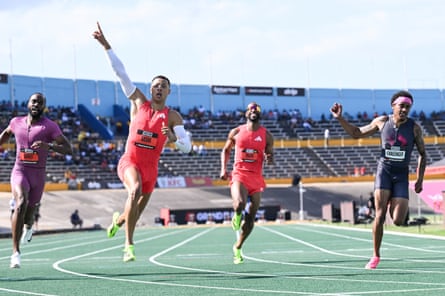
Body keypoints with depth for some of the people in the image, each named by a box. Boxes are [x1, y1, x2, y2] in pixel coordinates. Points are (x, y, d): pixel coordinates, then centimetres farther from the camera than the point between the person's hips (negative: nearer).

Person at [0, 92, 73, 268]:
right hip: (19, 171, 0)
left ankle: (28, 226, 56)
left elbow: (69, 149, -11)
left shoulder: (50, 126, -5)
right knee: (21, 203, -28)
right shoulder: (16, 122, 5)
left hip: (38, 174, 0)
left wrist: (49, 146, -27)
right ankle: (15, 252, -28)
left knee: (28, 214, 11)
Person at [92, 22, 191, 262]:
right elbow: (121, 73, -1)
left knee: (137, 211, 15)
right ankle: (129, 245, -32)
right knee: (135, 191, -34)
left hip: (150, 168, 3)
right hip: (130, 162, -3)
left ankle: (118, 220, 54)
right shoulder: (139, 102, 1)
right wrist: (106, 46, -5)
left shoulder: (173, 116, 0)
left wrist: (174, 137, -28)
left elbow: (186, 148, -7)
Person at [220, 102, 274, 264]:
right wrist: (223, 169, 3)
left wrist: (269, 158, -14)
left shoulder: (266, 135, 6)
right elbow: (226, 150, 17)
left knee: (250, 219, 3)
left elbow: (270, 157, 11)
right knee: (240, 204, -32)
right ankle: (237, 215, 5)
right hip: (239, 175, -2)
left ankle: (237, 247, 22)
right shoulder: (236, 132, 5)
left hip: (256, 179, 2)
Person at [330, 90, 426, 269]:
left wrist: (420, 180, 1)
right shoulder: (382, 122, 0)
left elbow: (422, 154, 8)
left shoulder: (414, 128, -3)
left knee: (398, 221, -10)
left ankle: (393, 206, 28)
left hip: (401, 175, 0)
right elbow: (356, 133, 12)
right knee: (379, 216, -12)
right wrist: (340, 118, 0)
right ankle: (375, 256, 2)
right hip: (384, 171, 0)